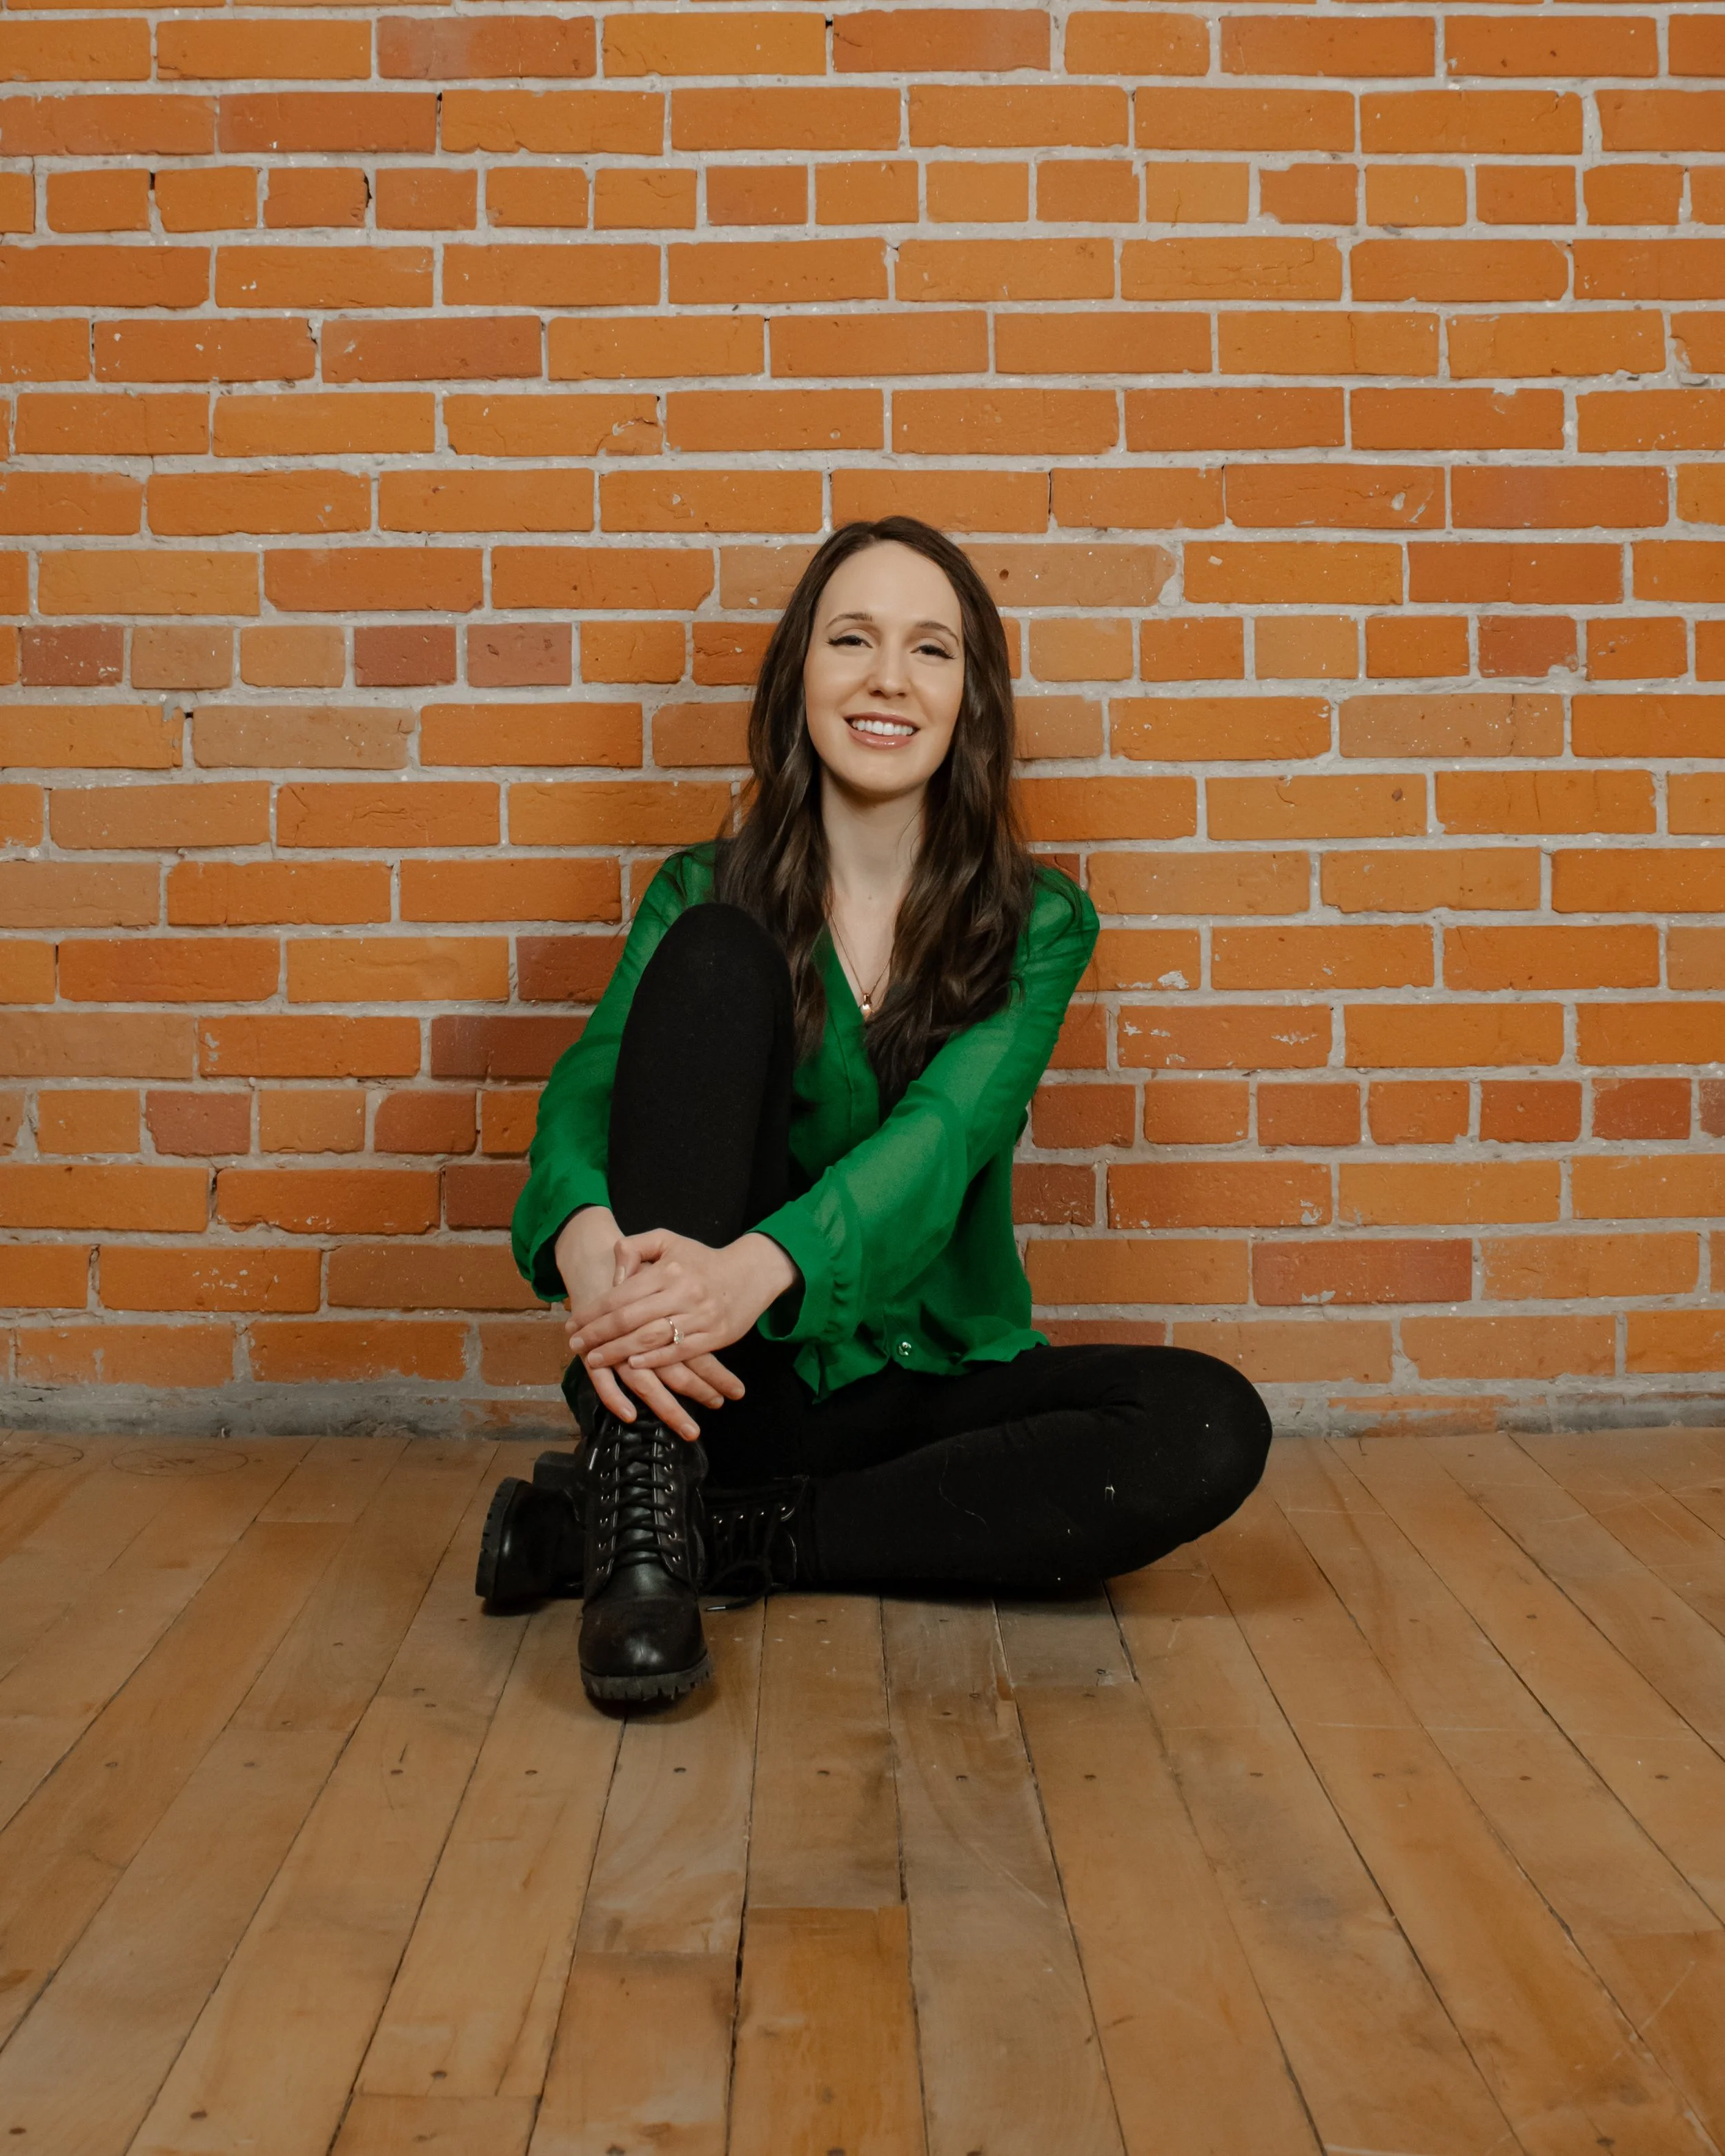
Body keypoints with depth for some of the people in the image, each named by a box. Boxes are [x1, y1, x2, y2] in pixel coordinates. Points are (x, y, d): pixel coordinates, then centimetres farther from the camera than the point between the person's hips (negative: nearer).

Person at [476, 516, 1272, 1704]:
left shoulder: (1037, 923, 0)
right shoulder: (706, 895, 2)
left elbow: (946, 1132, -18)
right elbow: (589, 1087, -14)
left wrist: (758, 1267, -38)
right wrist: (591, 1246, -39)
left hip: (933, 1387, 1)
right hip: (725, 1384, -1)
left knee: (1212, 1428, -27)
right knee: (718, 958, -20)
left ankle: (721, 1539, -19)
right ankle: (640, 1504, -29)